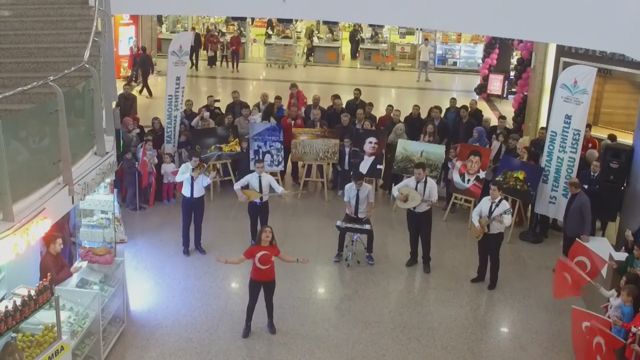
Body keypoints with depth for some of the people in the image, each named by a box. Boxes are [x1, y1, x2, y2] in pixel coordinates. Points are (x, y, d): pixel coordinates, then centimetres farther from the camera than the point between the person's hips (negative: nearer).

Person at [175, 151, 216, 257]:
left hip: (199, 199, 1)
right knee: (186, 223, 8)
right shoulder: (184, 166, -10)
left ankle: (198, 245, 28)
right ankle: (185, 246, 23)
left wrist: (210, 178, -35)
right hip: (187, 199, -1)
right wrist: (190, 174, -40)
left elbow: (204, 184, -15)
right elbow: (177, 179, -27)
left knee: (198, 223, 12)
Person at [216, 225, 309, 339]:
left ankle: (270, 322, 42)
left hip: (270, 280, 2)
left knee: (269, 301, 20)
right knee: (252, 302, 12)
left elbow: (283, 257, 5)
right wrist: (226, 260, -31)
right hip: (255, 280, -2)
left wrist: (298, 260, 1)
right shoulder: (253, 249, -20)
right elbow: (239, 260, -19)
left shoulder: (273, 248, -11)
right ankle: (247, 325, 30)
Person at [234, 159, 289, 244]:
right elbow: (236, 185, -16)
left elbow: (277, 187, -19)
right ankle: (254, 241, 40)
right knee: (253, 223, 18)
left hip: (264, 204, 0)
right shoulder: (250, 177, -12)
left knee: (264, 224, 13)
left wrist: (284, 192, -40)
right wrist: (241, 195, -32)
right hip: (253, 204, 0)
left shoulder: (268, 177, -10)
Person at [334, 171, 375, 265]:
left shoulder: (369, 188, -18)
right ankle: (339, 253, 2)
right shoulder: (348, 187, -15)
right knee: (342, 230, -19)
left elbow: (370, 202, -4)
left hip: (363, 215, -1)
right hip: (350, 214, 1)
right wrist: (349, 209, -21)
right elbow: (346, 200, -2)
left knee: (370, 232, -19)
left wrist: (369, 211, -21)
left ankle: (369, 254, 4)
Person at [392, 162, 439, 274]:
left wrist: (431, 202, -43)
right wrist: (398, 195, -21)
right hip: (411, 212, 3)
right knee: (413, 236, 17)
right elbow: (395, 188, 0)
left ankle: (426, 262, 23)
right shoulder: (409, 181, -8)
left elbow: (435, 199, -19)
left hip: (425, 214, -3)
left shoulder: (431, 183, -17)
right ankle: (413, 257, 37)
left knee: (425, 238, 6)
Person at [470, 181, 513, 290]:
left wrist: (501, 220, -45)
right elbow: (475, 213, 2)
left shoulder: (504, 204, -17)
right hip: (483, 233, 5)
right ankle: (480, 276, 39)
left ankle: (493, 281, 24)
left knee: (494, 258, 7)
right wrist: (477, 224, -14)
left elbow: (508, 222, -24)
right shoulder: (485, 200, -1)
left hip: (496, 235, -5)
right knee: (482, 255, 19)